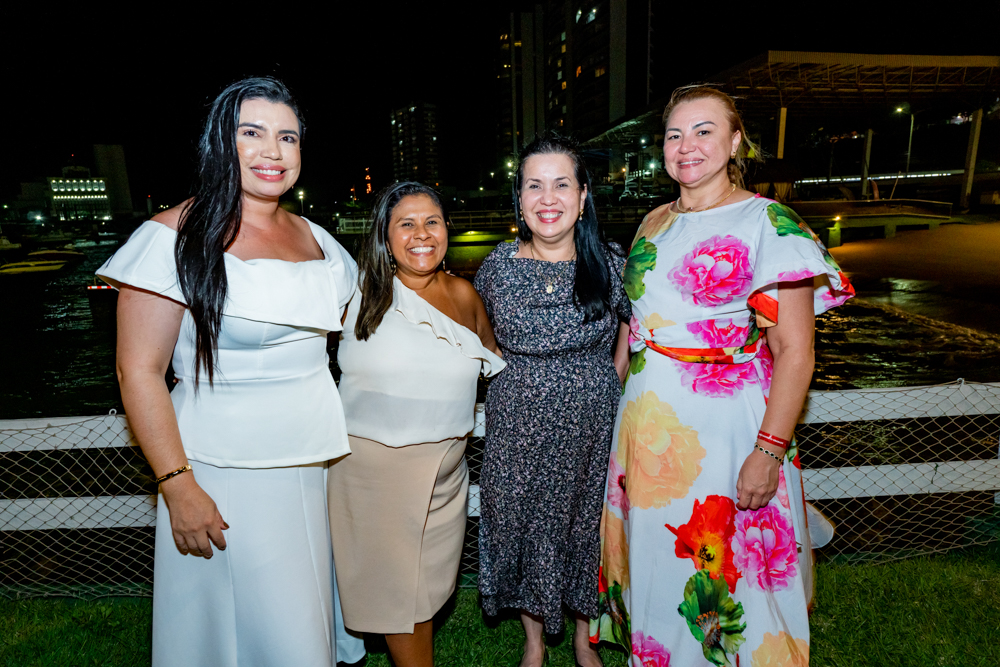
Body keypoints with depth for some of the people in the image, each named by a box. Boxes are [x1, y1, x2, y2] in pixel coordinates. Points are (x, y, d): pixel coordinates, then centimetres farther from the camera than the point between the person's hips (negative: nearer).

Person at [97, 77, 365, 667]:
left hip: (317, 463, 6)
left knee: (309, 617, 20)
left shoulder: (316, 238, 7)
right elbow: (139, 371, -12)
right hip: (227, 475, -5)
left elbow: (351, 325, 20)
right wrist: (178, 486, -16)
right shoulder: (178, 237, -11)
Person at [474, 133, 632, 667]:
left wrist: (607, 386, 3)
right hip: (518, 424, 1)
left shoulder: (612, 265, -8)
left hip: (593, 422, 0)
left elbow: (630, 324, 8)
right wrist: (525, 382, 8)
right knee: (523, 525, 13)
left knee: (587, 523, 15)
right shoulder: (497, 267, -6)